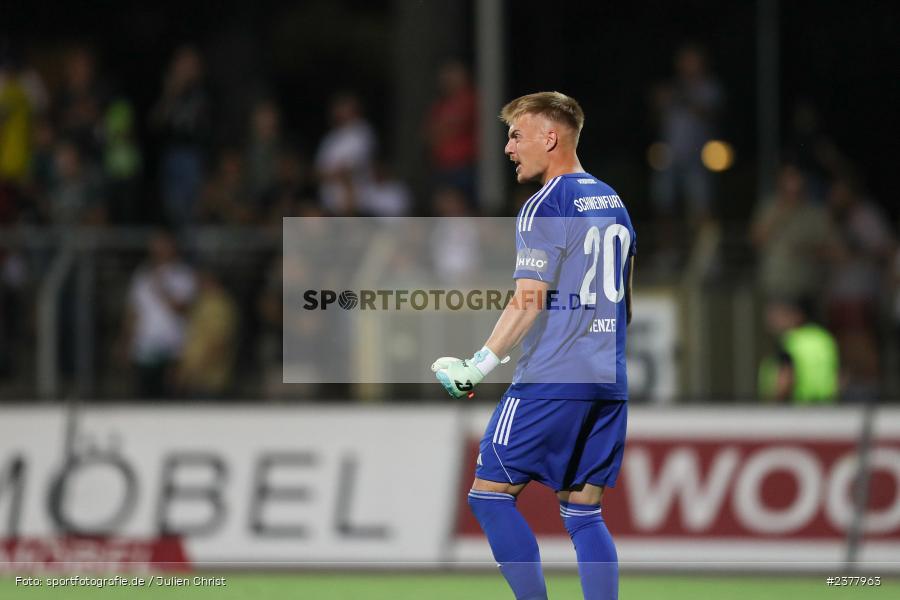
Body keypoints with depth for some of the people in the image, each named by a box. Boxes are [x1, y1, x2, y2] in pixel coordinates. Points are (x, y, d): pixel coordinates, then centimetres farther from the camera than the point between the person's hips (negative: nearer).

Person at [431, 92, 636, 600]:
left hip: (550, 381, -8)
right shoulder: (613, 202, 16)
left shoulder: (546, 206, -9)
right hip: (609, 384, 8)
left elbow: (529, 301, -16)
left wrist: (478, 368, -15)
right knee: (584, 512, 8)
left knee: (491, 496, 0)